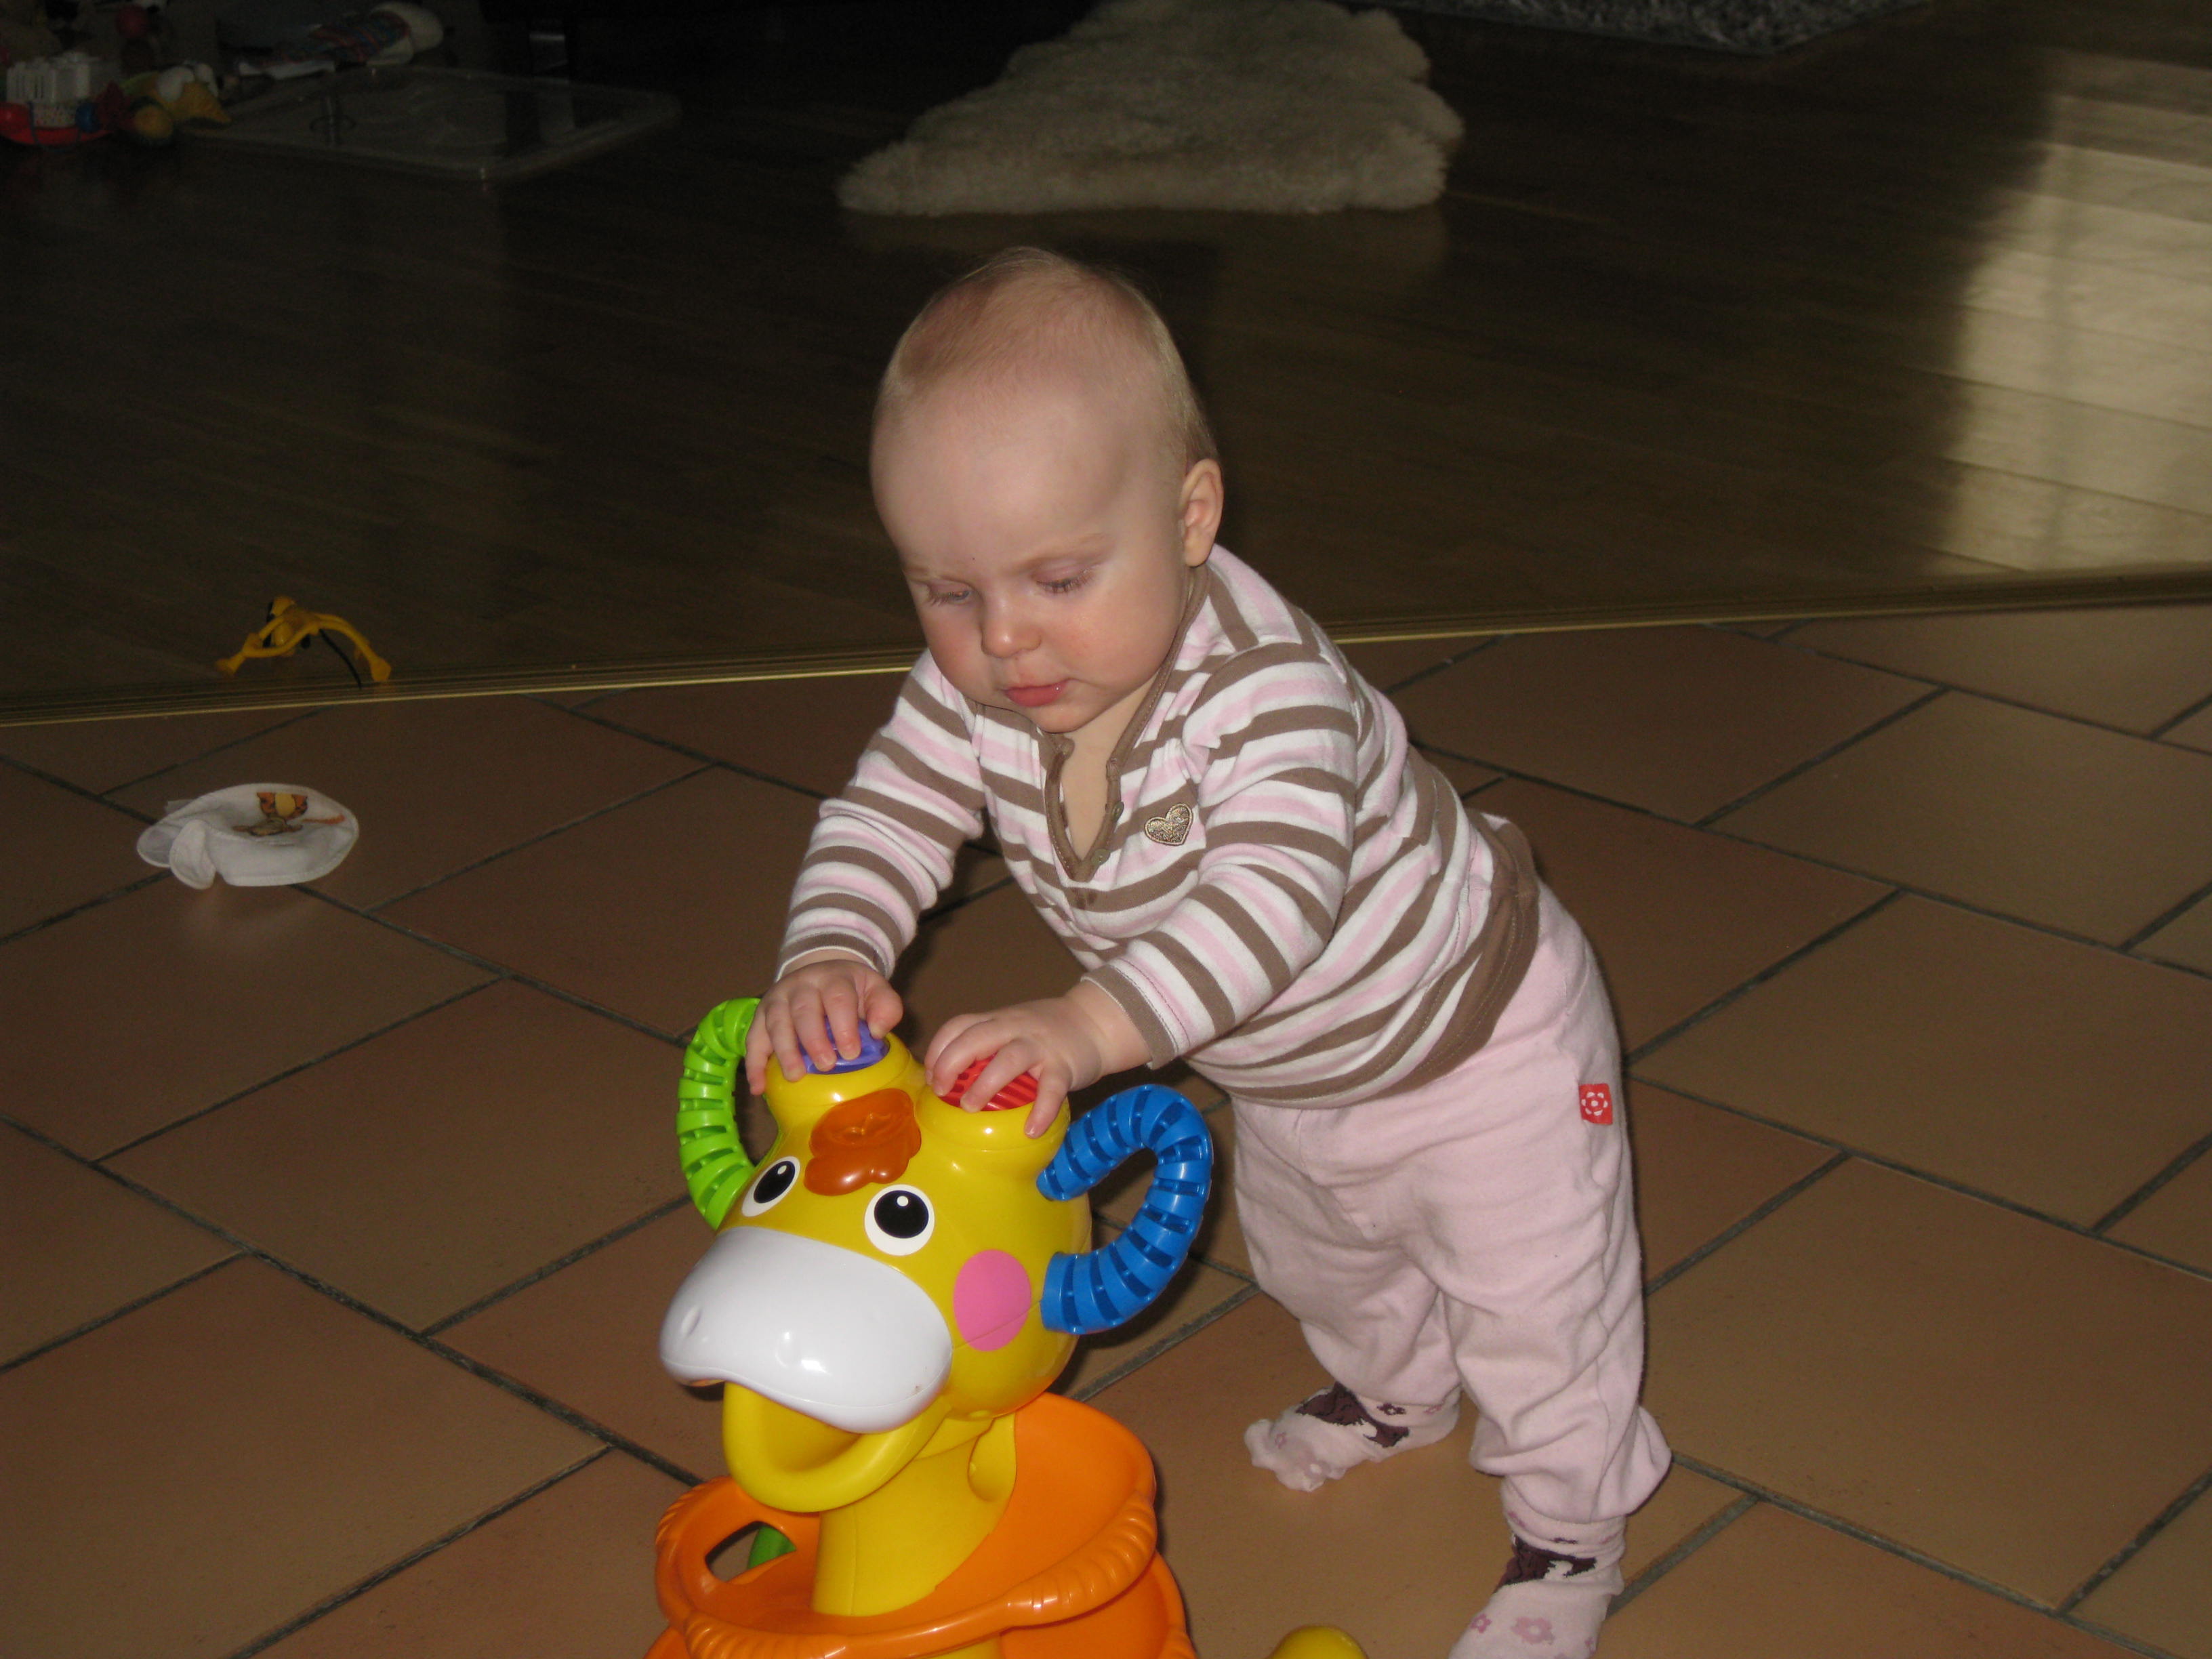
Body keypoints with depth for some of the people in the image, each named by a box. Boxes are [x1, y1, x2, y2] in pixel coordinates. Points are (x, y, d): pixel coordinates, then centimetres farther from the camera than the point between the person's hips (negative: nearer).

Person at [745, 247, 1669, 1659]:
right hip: (1288, 1077, 8)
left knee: (1533, 1303, 6)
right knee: (1315, 1262, 31)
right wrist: (828, 959, -38)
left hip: (1475, 1030, -7)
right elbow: (886, 820, -17)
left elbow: (1275, 895, -53)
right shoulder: (976, 689, -22)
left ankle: (1570, 1537, 33)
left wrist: (1093, 1026, -65)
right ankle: (1398, 1394, 63)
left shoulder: (1266, 682, -42)